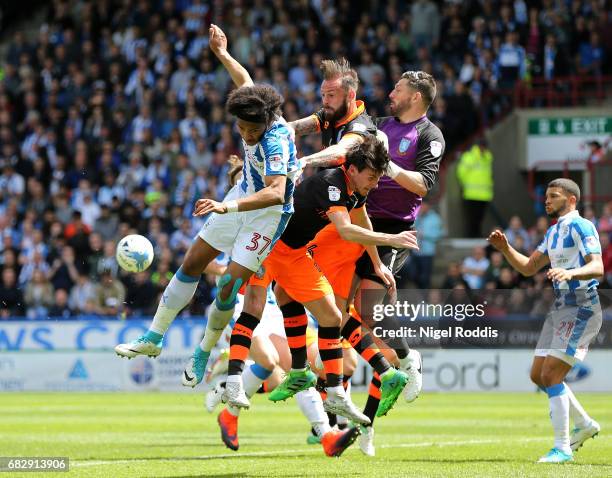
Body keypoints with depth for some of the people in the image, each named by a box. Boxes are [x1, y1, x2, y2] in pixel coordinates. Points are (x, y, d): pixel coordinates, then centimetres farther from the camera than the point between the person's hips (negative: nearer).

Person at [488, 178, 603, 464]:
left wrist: (570, 272, -41)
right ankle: (584, 424, 25)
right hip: (560, 309, 10)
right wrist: (505, 249, 6)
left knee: (551, 376, -14)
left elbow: (597, 268, -23)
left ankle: (562, 448, -9)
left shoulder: (580, 226, -11)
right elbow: (529, 267, 21)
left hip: (582, 309, -10)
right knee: (538, 375, 11)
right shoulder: (553, 232, 17)